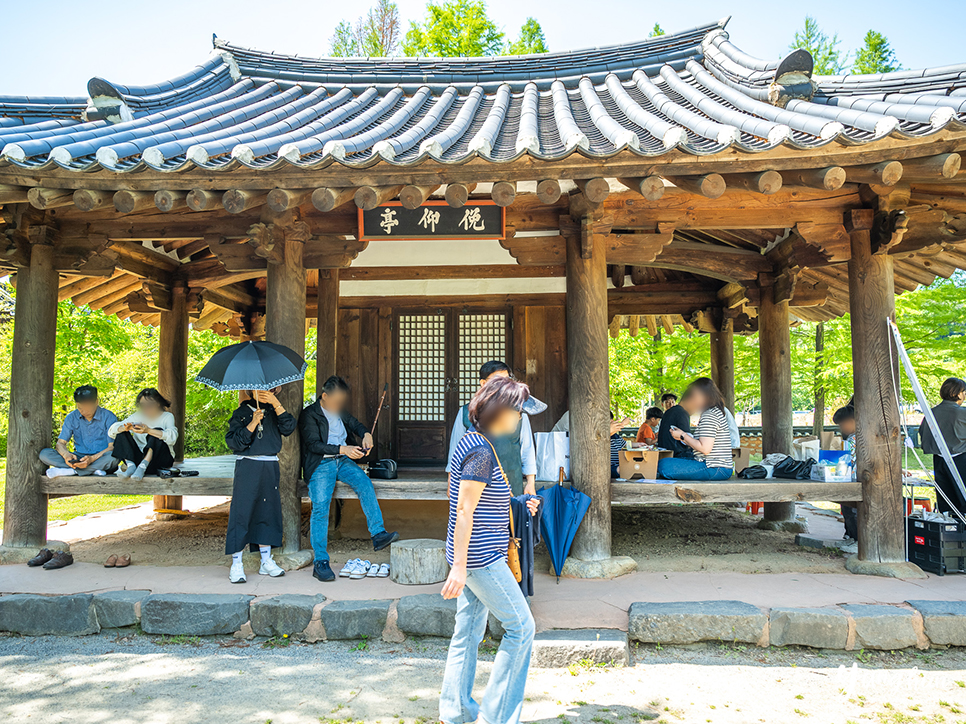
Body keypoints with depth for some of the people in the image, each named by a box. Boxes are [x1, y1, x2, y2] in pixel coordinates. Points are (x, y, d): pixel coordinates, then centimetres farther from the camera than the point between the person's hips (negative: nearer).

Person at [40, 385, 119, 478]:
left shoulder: (109, 417, -6)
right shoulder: (71, 417, 6)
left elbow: (113, 447, -12)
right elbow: (61, 443, 4)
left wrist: (92, 459, -30)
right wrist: (66, 455, -21)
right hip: (79, 458, 4)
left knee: (112, 457, -39)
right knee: (44, 453, -17)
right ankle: (93, 470, -33)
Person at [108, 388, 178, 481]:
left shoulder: (167, 417, -3)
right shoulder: (136, 417, 9)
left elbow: (172, 437, -25)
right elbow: (111, 431, -2)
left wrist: (148, 430, -38)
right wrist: (125, 428, -26)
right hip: (140, 458, 4)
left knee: (157, 431, -28)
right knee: (122, 434, -9)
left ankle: (142, 466, -43)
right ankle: (131, 466, -28)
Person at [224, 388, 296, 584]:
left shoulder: (274, 412, 11)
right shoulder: (241, 413, 2)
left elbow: (289, 428, -6)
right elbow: (233, 442, -7)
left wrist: (277, 404, -14)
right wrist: (252, 424, -19)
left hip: (270, 467, 4)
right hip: (247, 466, -3)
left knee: (267, 512, 8)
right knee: (241, 512, -6)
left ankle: (266, 561, 17)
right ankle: (236, 565, 1)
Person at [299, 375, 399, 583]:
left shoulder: (340, 412, 18)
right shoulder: (309, 414, -2)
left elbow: (355, 424, 29)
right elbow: (314, 444, -13)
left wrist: (366, 434, 4)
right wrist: (343, 449, -23)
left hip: (342, 460, 5)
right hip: (320, 464, -5)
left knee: (365, 483, -23)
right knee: (320, 506, -21)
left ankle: (378, 534, -24)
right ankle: (321, 562, -18)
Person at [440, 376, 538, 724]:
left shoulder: (474, 442, 12)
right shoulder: (481, 451, -19)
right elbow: (464, 511, -21)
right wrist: (459, 565, -22)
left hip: (475, 555, 10)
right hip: (480, 557, -10)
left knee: (469, 630, 15)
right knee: (520, 626, 0)